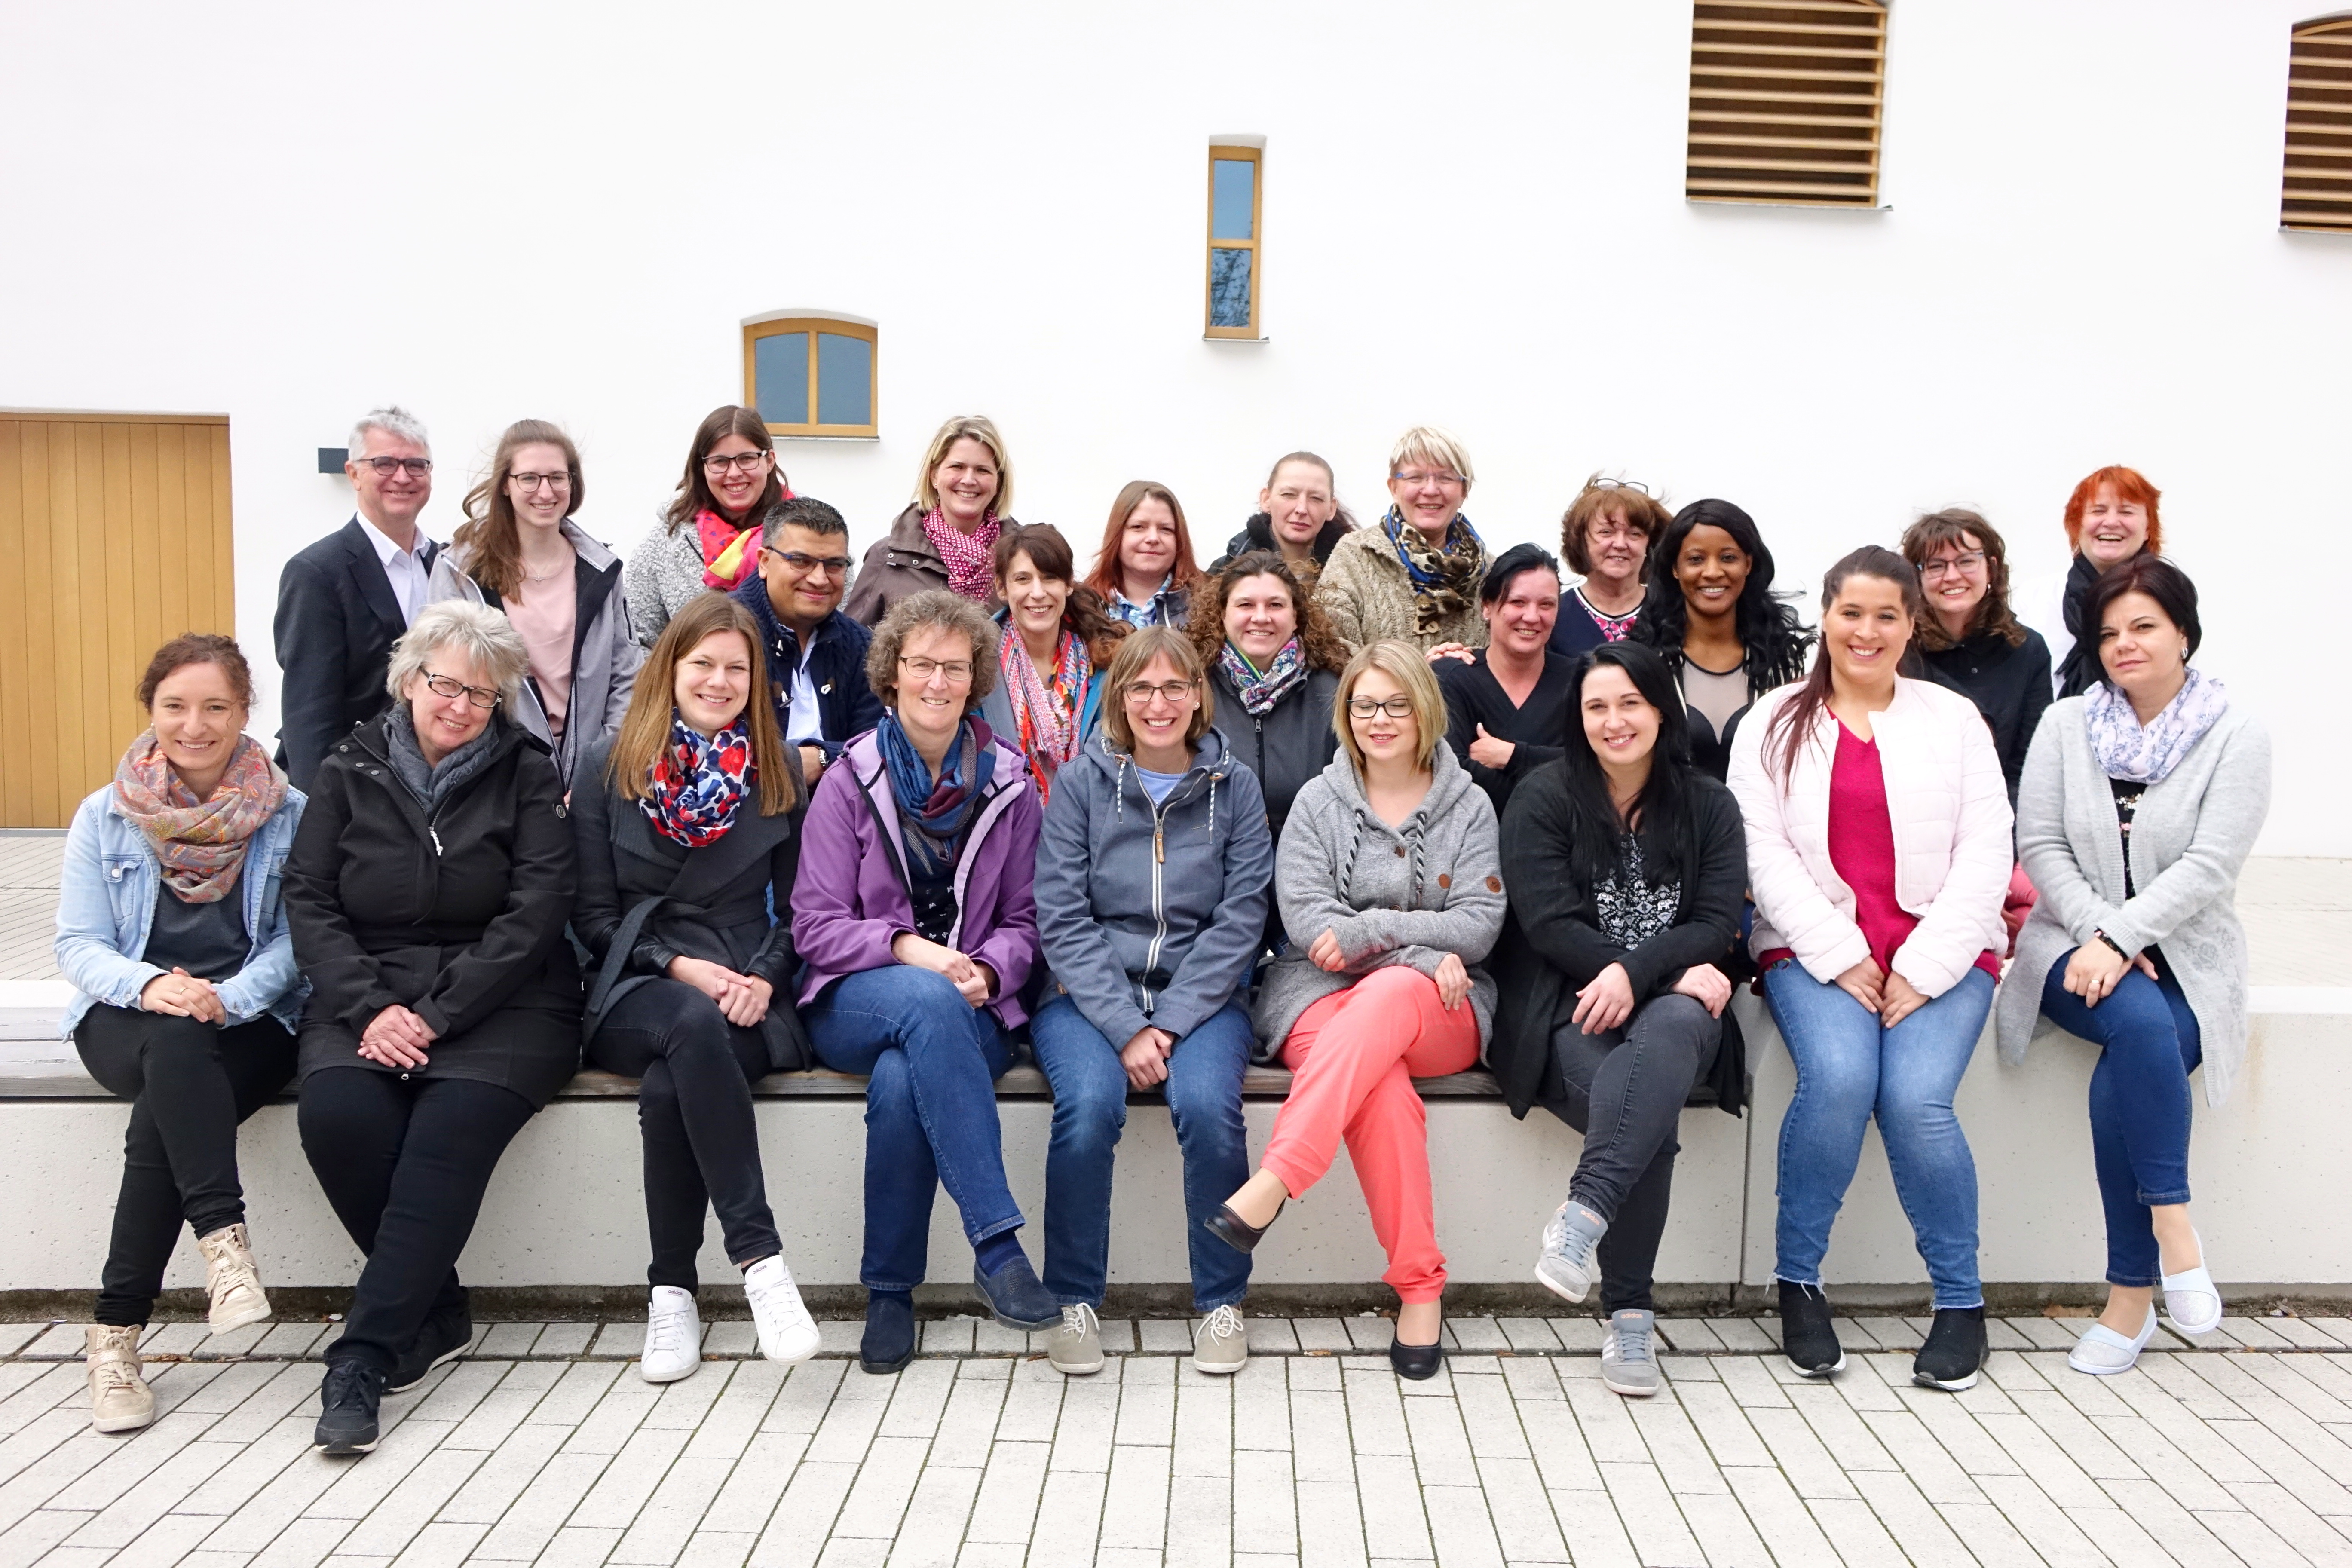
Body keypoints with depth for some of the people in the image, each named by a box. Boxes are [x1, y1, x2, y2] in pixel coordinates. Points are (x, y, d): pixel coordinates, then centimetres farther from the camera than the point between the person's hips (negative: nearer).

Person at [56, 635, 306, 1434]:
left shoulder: (289, 815, 4)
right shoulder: (104, 816, 9)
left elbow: (298, 940, -1)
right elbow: (78, 945, 3)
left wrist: (225, 998, -19)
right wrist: (149, 982, -19)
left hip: (251, 1020, -1)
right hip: (125, 1019, 1)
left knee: (164, 1114, -31)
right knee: (174, 1050, -36)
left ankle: (116, 1331, -24)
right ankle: (224, 1241, -43)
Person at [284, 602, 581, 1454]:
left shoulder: (527, 774, 4)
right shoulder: (350, 769, 10)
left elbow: (536, 912, -5)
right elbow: (309, 900, 5)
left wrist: (438, 1017, -14)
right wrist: (369, 1008, -12)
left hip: (498, 1000, -2)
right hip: (366, 995, 2)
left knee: (455, 1125, -30)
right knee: (336, 1114, -27)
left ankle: (364, 1354, -22)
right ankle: (437, 1312, -8)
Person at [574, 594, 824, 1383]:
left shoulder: (779, 773, 13)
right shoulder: (609, 767, 10)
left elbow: (797, 908, 12)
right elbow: (593, 915, 6)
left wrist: (765, 977, -8)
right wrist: (682, 968, -9)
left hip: (749, 999, 0)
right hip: (638, 997, 0)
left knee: (669, 1087, -34)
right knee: (694, 1026, -38)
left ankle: (673, 1290, -22)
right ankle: (759, 1257, -36)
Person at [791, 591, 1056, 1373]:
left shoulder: (1010, 787, 9)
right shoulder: (849, 781, 4)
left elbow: (1026, 919, 11)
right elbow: (816, 922, -1)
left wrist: (985, 969, -11)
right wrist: (907, 949, -18)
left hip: (969, 1012, 1)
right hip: (854, 1003, -1)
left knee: (902, 1081, -35)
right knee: (925, 1001, -38)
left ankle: (890, 1291, -15)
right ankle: (998, 1245, -39)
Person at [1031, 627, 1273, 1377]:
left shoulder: (1236, 788, 6)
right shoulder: (1081, 784, 4)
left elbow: (1240, 920, -1)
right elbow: (1062, 919, -3)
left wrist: (1168, 1023, -12)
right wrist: (1125, 1027, -15)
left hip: (1202, 995, 0)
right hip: (1091, 993, 0)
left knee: (1208, 1104, -28)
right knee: (1090, 1103, -29)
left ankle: (1221, 1301, -7)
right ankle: (1074, 1300, -8)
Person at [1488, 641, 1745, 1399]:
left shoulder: (1708, 806, 13)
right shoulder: (1544, 797, 5)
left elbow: (1718, 921, 1)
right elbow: (1549, 922, -6)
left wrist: (1635, 975, -18)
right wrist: (1679, 969, -13)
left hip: (1673, 1004, 2)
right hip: (1568, 1009, -2)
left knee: (1670, 1029, -37)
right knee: (1653, 1117, -32)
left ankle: (1584, 1215, -45)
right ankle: (1629, 1314, -25)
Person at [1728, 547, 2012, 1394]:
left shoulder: (1954, 720, 11)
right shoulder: (1777, 721, 8)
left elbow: (1985, 855, 2)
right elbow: (1763, 852, -1)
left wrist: (1922, 969, -9)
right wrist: (1840, 958, -12)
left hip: (1940, 952, 1)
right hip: (1815, 949, 0)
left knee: (1917, 1100, -23)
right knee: (1838, 1079, -28)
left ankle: (1961, 1302, -2)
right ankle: (1797, 1283, -9)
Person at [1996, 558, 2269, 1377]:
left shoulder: (2236, 738, 1)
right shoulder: (2066, 725, 8)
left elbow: (2207, 868, -10)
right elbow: (2041, 847, 1)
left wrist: (2120, 939, -21)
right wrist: (2096, 935, -14)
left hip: (2184, 958, -1)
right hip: (2073, 949, 1)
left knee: (2122, 1082, -29)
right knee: (2141, 1021, -34)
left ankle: (2130, 1294, -17)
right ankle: (2173, 1225, -24)